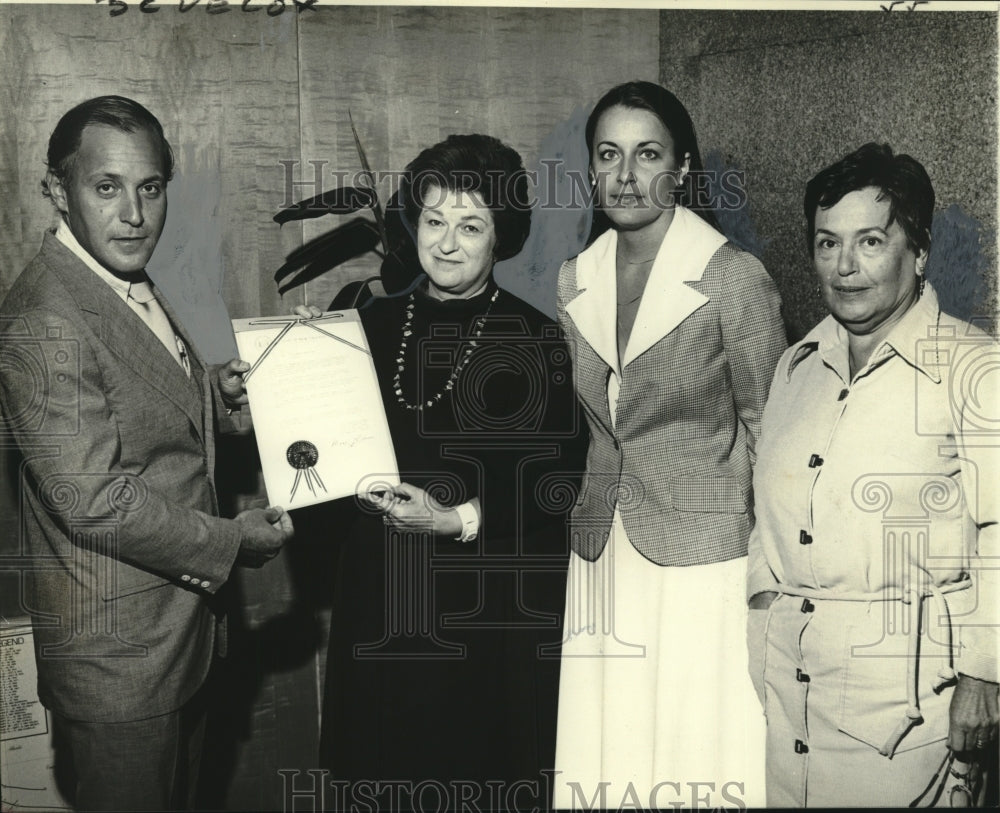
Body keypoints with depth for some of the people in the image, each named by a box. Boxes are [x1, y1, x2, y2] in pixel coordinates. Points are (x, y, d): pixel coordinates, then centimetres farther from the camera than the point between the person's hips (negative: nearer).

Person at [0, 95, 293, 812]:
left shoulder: (131, 285, 6)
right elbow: (94, 500, -28)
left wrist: (210, 394, 0)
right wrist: (232, 540, -18)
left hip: (182, 617, 9)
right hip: (117, 649, -9)